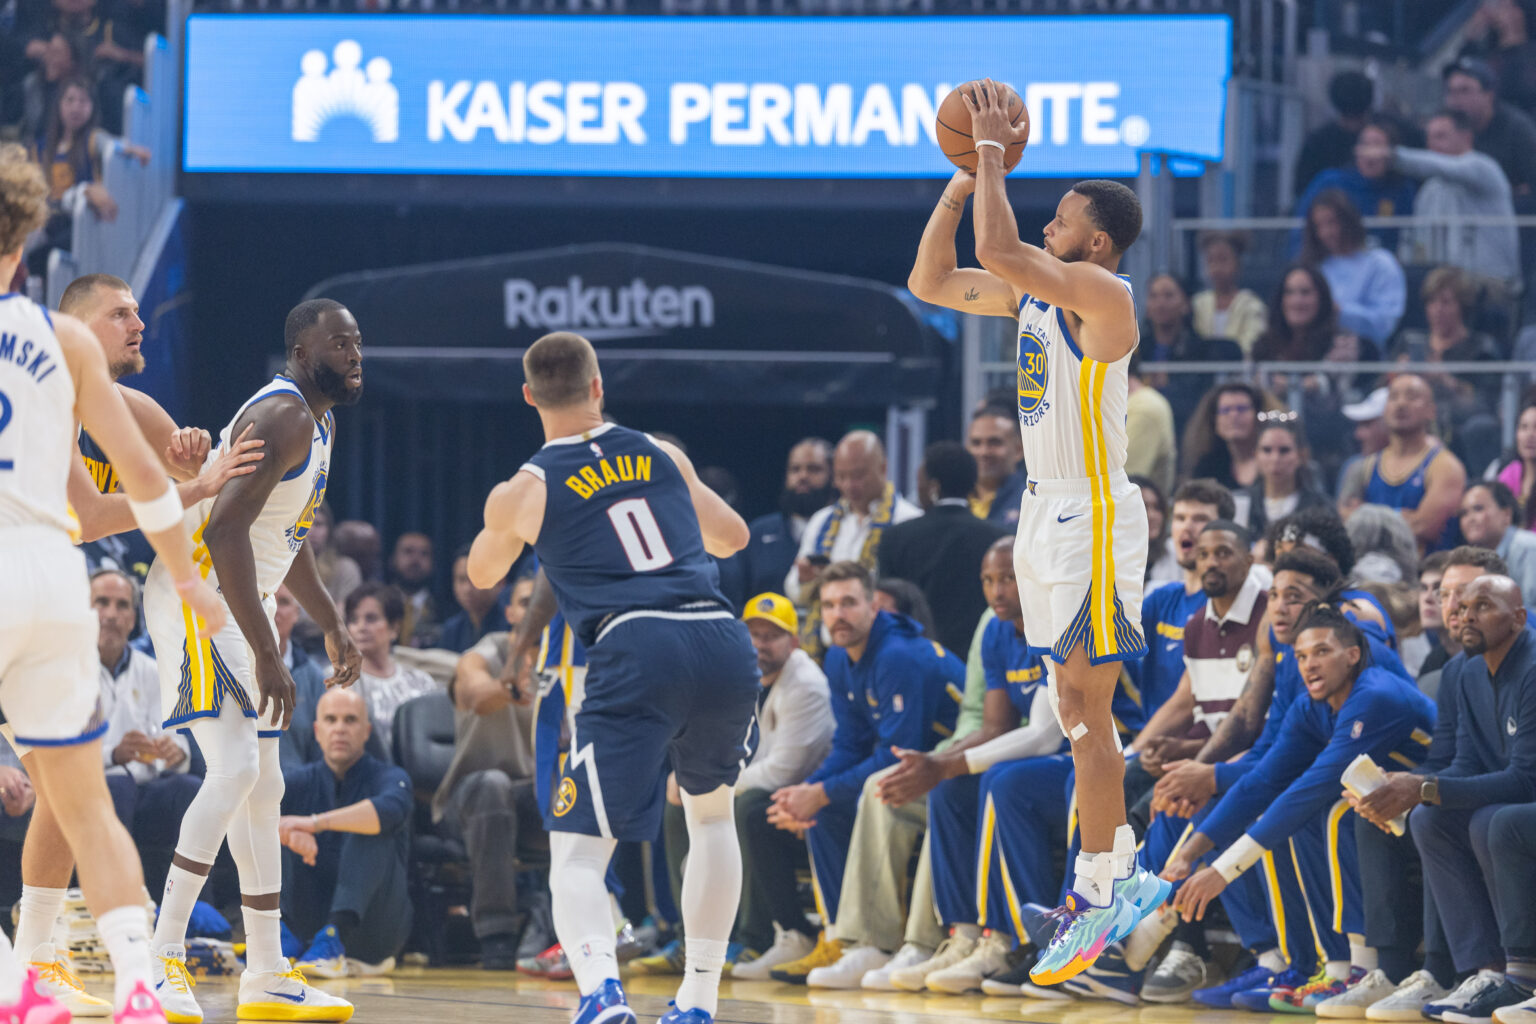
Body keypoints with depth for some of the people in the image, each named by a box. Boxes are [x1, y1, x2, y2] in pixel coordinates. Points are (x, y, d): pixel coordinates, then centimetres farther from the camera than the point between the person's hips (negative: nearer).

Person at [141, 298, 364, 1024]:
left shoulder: (319, 423, 14)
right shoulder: (283, 417, -18)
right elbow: (224, 531, -28)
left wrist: (332, 627, 28)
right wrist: (266, 656, -29)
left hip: (237, 603, 11)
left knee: (262, 789, 12)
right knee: (236, 766, -22)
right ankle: (162, 956, -22)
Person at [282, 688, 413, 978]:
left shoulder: (389, 778, -3)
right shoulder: (302, 782, 7)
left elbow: (391, 810, -29)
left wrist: (317, 822, -41)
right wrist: (288, 831, -36)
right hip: (312, 922, 3)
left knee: (371, 829, -27)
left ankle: (334, 940, -45)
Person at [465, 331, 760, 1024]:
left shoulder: (522, 492, 12)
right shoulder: (662, 455, 21)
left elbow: (482, 575, 34)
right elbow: (732, 537, 38)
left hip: (636, 653, -4)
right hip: (724, 642, 4)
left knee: (577, 855, -2)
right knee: (712, 814, 30)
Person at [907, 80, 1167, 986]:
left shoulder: (1101, 293, -16)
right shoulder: (1036, 291, 11)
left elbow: (998, 250, -28)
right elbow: (932, 281, 14)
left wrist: (995, 151, -17)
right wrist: (967, 179, 7)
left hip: (1095, 517, -10)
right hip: (1051, 510, 10)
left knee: (1085, 709, -8)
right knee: (1080, 708, 13)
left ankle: (1095, 896, -6)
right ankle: (1125, 872, 20)